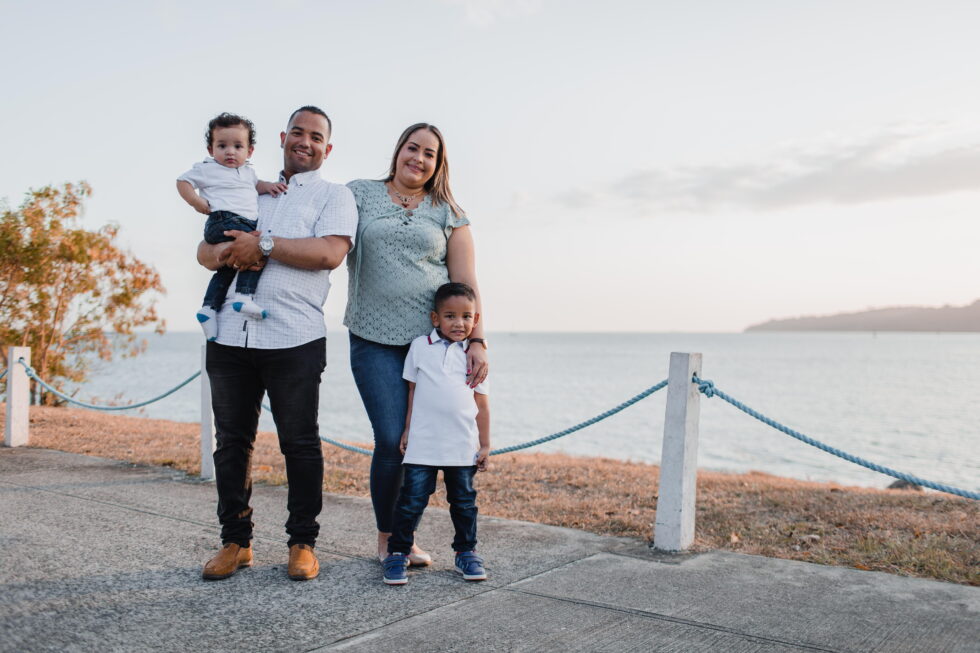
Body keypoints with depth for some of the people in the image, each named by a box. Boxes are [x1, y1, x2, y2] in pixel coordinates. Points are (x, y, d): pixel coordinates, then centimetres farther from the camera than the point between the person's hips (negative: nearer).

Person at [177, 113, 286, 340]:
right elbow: (183, 181, 11)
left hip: (247, 224, 9)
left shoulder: (247, 171, 24)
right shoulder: (207, 169, 5)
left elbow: (255, 183, 39)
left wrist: (267, 186, 16)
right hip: (223, 220, -8)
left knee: (227, 268, 12)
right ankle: (243, 297, -32)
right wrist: (196, 201, -6)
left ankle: (209, 308, 17)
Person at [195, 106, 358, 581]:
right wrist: (228, 252, -7)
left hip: (293, 341, -4)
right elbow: (204, 250, 17)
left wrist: (265, 245, -10)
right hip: (230, 335, 5)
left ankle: (302, 543, 13)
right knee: (232, 441, 8)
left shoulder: (333, 196, 8)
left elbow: (331, 252, -12)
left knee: (300, 443, 1)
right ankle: (235, 541, 20)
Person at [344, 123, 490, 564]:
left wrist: (477, 341, -4)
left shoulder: (448, 213, 11)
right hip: (375, 341, -1)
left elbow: (466, 281, 5)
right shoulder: (360, 194, 10)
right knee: (392, 440, -8)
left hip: (434, 339, 2)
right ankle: (386, 539, 11)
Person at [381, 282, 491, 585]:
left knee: (464, 501, 13)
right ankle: (397, 553, 13)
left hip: (463, 447, 2)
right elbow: (412, 391, 8)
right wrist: (407, 431, 6)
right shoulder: (420, 346, 2)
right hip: (422, 444, -1)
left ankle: (466, 552, 28)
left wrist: (485, 444, 7)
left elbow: (481, 403, 7)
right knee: (412, 500, -1)